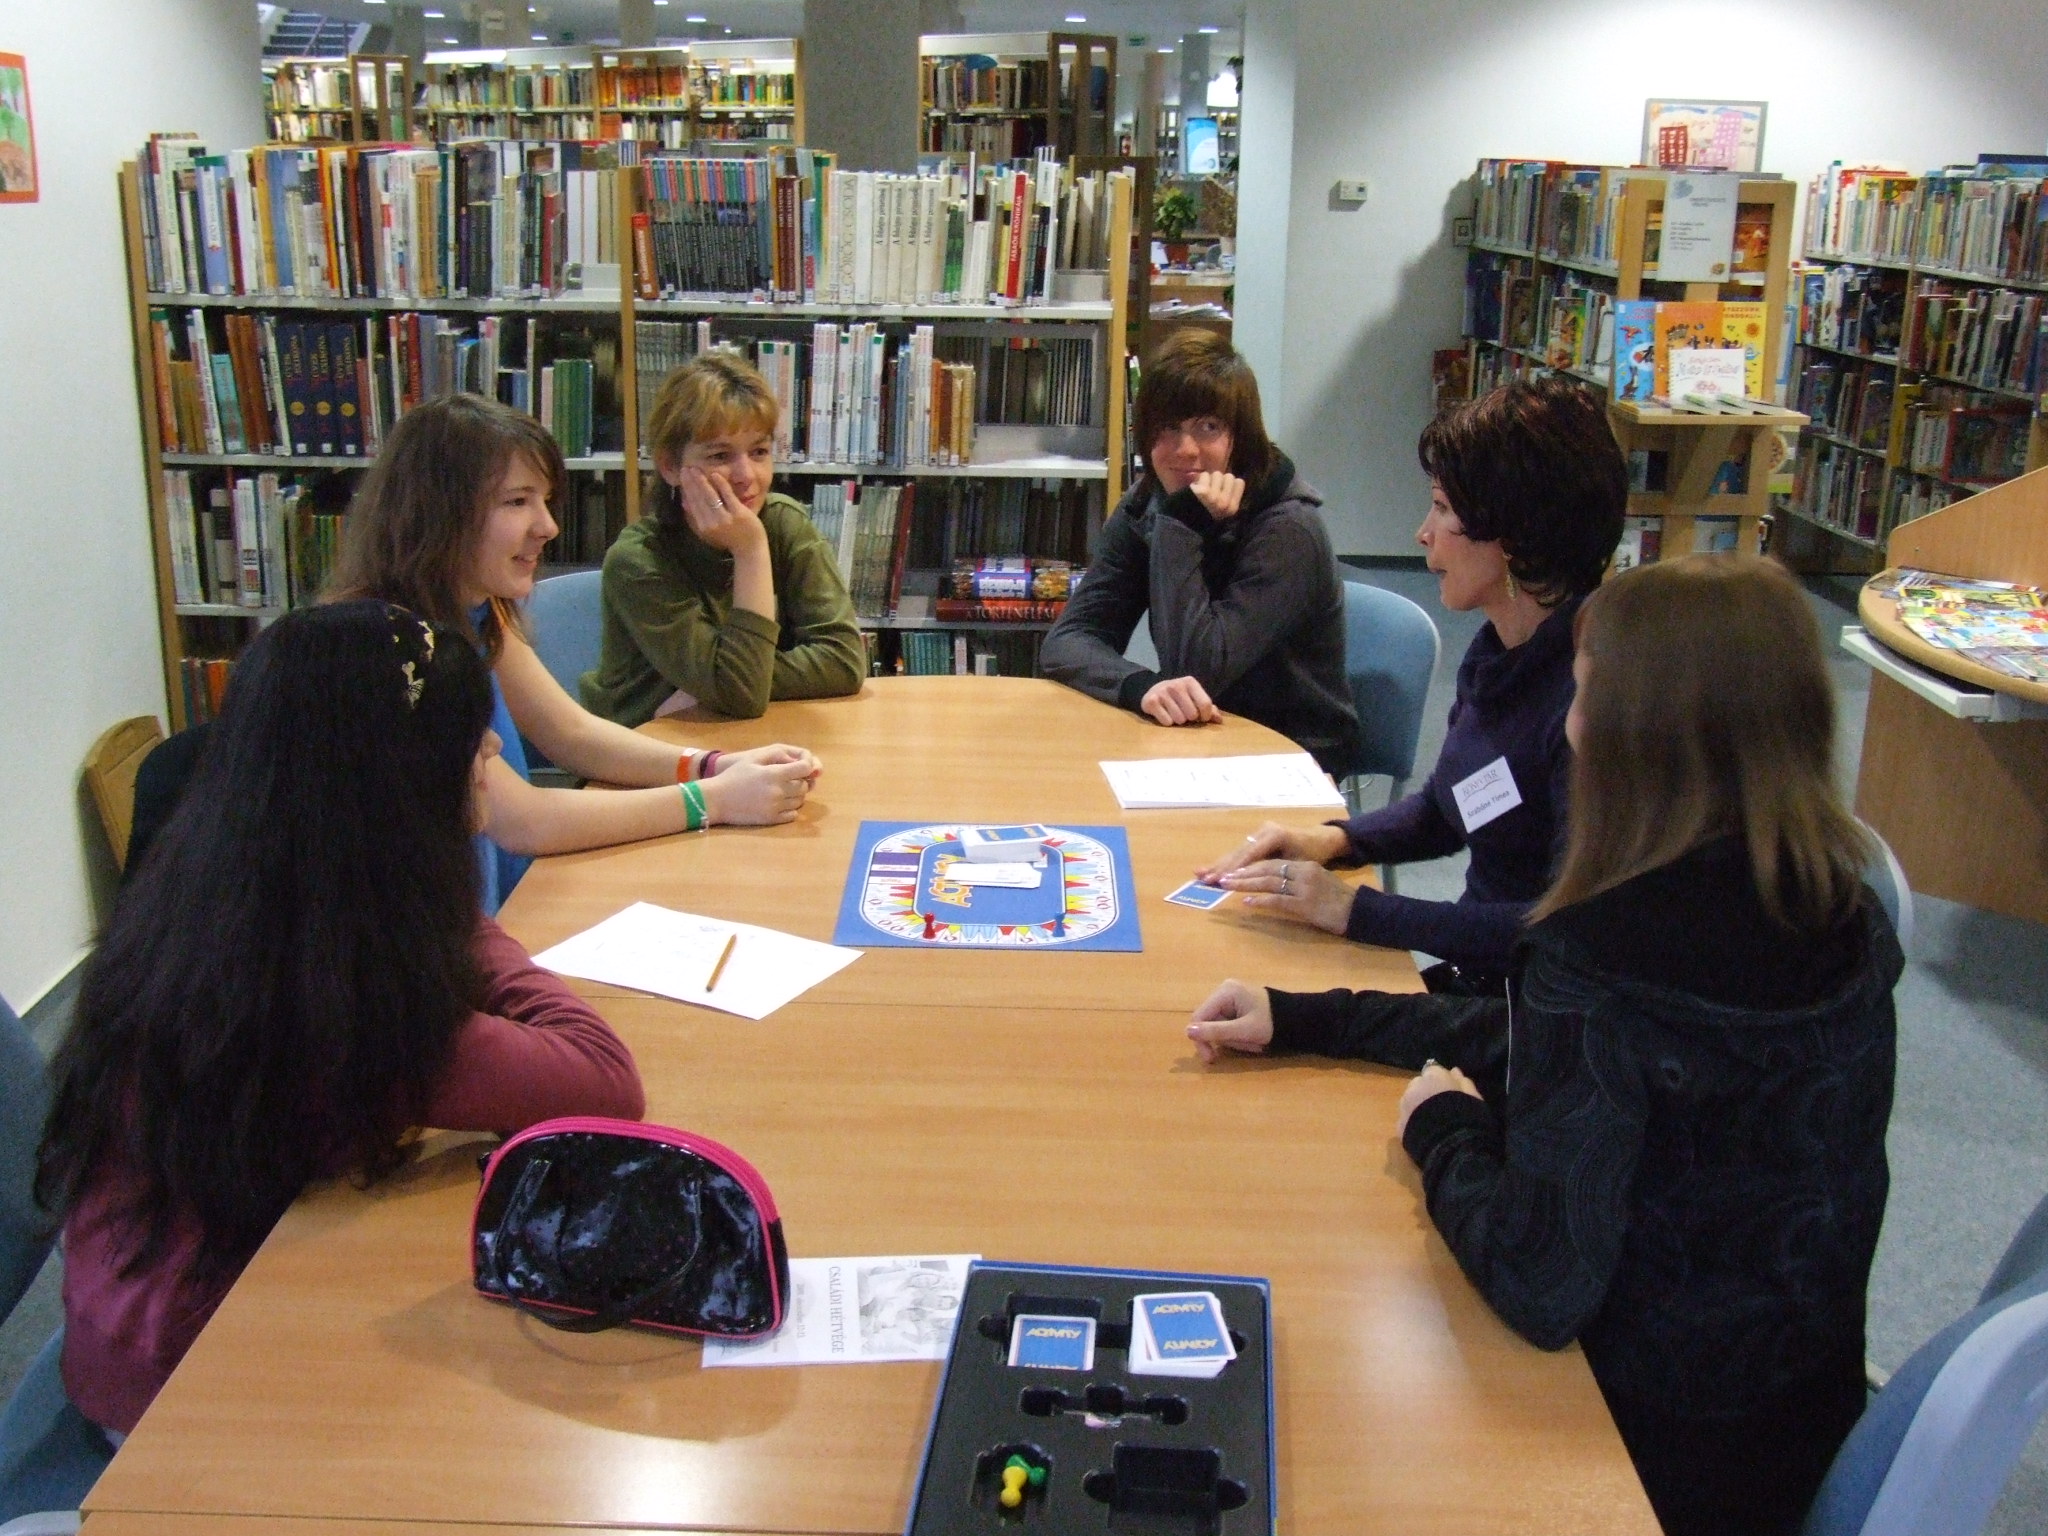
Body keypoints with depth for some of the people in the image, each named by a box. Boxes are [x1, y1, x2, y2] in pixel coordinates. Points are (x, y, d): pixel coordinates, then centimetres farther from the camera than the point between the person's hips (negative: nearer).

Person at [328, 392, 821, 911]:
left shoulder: (479, 613, 4)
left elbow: (574, 732, 10)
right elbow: (522, 822, -23)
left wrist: (715, 766, -6)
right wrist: (714, 799, -19)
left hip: (508, 902, 8)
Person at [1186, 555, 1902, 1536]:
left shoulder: (1606, 958, -30)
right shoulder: (1837, 914, -4)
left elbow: (1540, 1288, -29)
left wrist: (1443, 1131, -10)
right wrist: (1300, 1021, 9)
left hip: (1664, 1455, -7)